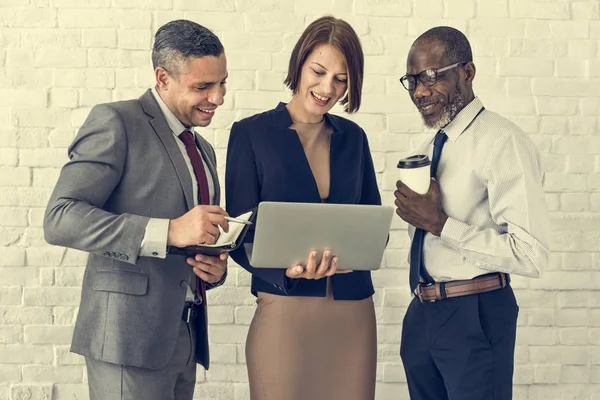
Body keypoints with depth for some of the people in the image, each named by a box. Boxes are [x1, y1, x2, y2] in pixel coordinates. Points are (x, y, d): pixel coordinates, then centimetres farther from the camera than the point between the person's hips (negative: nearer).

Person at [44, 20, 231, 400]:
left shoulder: (203, 150, 17)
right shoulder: (115, 122, -6)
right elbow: (60, 219, -17)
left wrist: (215, 266, 1)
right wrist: (168, 231, -25)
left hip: (185, 339, 8)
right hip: (131, 336, -7)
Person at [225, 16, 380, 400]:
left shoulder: (353, 137, 9)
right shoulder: (251, 133, -3)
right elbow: (242, 236, -4)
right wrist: (288, 268, -22)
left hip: (354, 313, 4)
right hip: (284, 311, -3)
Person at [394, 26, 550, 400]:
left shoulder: (503, 141, -15)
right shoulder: (433, 145, 12)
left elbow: (531, 254, -22)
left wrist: (439, 224, -21)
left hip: (476, 317, -8)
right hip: (422, 313, 8)